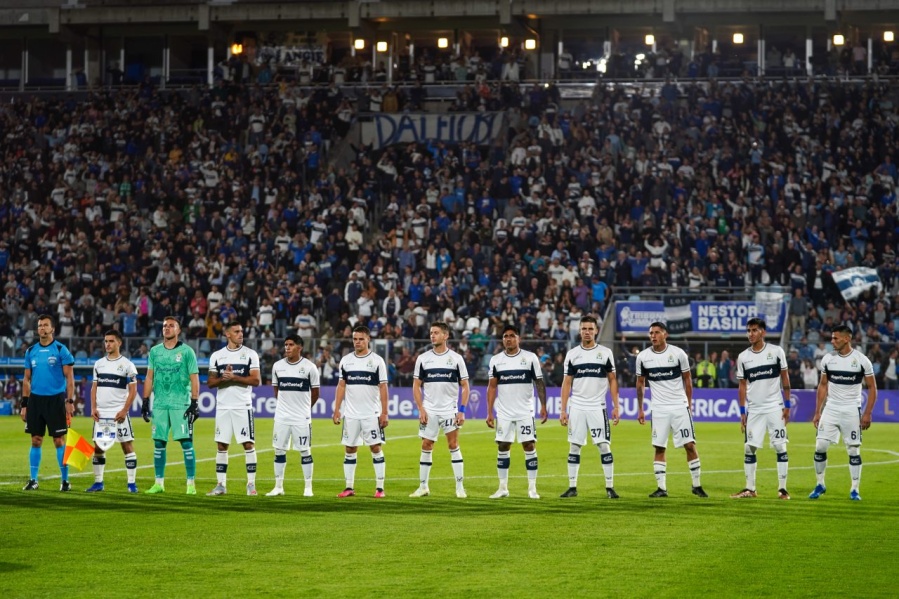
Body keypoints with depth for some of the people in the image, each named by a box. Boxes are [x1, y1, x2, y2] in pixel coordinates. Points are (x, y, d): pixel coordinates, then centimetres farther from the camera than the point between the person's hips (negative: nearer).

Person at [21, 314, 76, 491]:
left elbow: (69, 378, -4)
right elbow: (27, 379, 14)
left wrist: (70, 401, -11)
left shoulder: (61, 350, -3)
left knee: (59, 440, -3)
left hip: (55, 400, -4)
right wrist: (24, 404, 9)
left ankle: (65, 480, 4)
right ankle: (33, 480, 11)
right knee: (36, 440, 5)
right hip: (35, 399, 4)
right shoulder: (31, 351, 9)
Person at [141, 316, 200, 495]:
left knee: (186, 443, -7)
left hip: (181, 404, -4)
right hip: (159, 404, 4)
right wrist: (145, 401, 10)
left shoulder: (186, 351, -1)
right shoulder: (155, 351, 11)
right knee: (159, 443, 5)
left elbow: (194, 379, -2)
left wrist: (195, 403, -9)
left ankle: (191, 484, -4)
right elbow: (149, 377, 16)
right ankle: (159, 483, 12)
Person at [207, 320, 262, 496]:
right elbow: (210, 383, 8)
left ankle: (251, 484, -1)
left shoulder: (250, 354, 2)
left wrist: (234, 377, -14)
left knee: (248, 444, -5)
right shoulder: (217, 356, 9)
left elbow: (256, 380, -6)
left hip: (242, 406, -2)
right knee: (221, 445, 4)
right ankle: (221, 485, 9)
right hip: (223, 407, 2)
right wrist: (222, 379, -12)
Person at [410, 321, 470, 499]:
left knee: (453, 445, -6)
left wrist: (462, 410, -7)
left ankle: (460, 487, -3)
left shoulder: (456, 358, 0)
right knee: (426, 447, 4)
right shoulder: (423, 358, 4)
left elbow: (465, 386, 2)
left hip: (449, 409, -2)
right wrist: (421, 409, -4)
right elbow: (416, 385, 7)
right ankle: (423, 487, 12)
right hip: (429, 410, 2)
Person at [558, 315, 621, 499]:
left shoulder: (605, 353, 3)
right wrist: (563, 410, 1)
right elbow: (567, 383, 7)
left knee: (604, 446, -5)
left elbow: (612, 380, 6)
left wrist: (616, 407, -1)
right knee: (574, 447, 3)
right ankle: (572, 487, 9)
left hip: (597, 408, -1)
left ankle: (610, 487, -1)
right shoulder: (572, 354, 5)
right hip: (576, 408, 1)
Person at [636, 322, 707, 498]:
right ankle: (661, 488, 5)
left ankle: (697, 485, 7)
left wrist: (689, 404, 3)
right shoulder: (643, 357, 1)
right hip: (659, 409, 1)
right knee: (659, 448, 0)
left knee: (690, 445, -3)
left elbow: (687, 380, 5)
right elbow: (640, 383, 12)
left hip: (680, 407, -1)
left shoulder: (678, 353, -4)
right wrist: (640, 409, 10)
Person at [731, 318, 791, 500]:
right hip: (754, 410, 2)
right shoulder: (743, 357, 4)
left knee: (780, 447, -4)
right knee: (749, 448, 0)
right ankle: (750, 488, 9)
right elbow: (742, 386, 8)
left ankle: (782, 488, 1)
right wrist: (742, 412, 3)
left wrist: (787, 405, -2)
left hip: (775, 408, -2)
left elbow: (785, 379, 2)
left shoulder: (776, 351, -2)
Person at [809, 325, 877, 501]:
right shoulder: (828, 359, 2)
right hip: (830, 409, 3)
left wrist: (867, 414, -9)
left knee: (853, 450, 0)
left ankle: (854, 490, 9)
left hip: (851, 411, -3)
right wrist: (817, 412, 9)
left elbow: (872, 388, -2)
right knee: (820, 447, -4)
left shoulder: (861, 360, -7)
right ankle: (820, 485, 12)